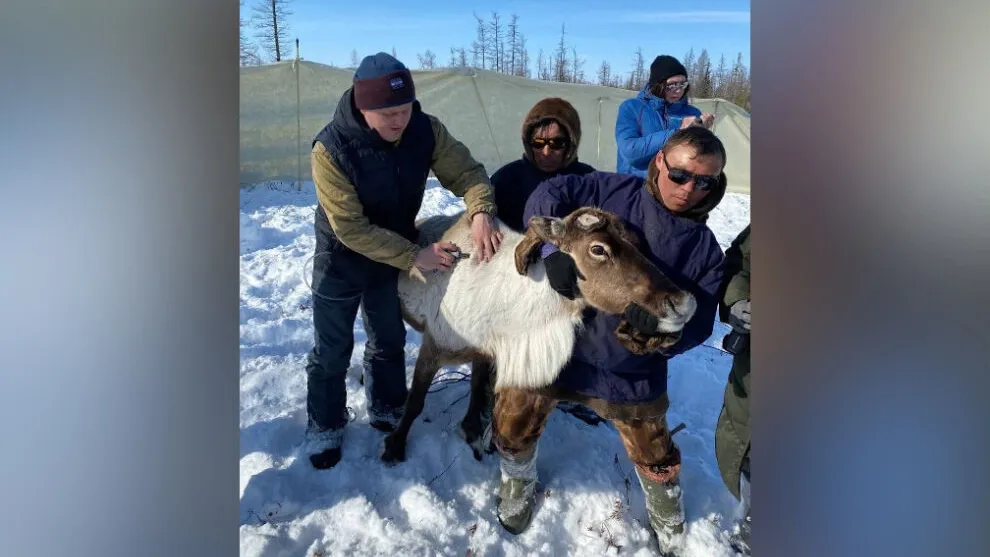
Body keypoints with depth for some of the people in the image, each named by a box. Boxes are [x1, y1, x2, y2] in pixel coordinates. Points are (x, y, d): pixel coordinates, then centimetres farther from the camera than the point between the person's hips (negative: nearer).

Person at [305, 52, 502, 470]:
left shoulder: (426, 129, -20)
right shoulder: (331, 150, -31)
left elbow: (466, 171, -17)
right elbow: (351, 229, -30)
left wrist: (481, 212, -39)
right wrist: (414, 256, -32)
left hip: (393, 256, 4)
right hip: (341, 259, -3)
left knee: (389, 339, 19)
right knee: (333, 349, 9)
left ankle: (388, 410, 42)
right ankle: (325, 426, 31)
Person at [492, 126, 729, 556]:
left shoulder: (705, 249, -2)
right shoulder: (614, 190, -9)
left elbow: (699, 323, -4)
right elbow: (548, 197, -13)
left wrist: (663, 330, -25)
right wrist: (554, 250, -28)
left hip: (631, 373, 1)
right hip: (552, 341, -1)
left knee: (655, 455, 18)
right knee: (513, 426, 12)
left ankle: (667, 516, 51)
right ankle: (518, 481, 46)